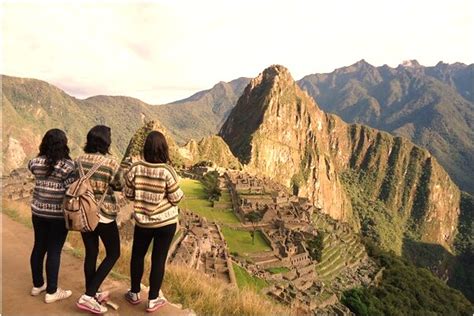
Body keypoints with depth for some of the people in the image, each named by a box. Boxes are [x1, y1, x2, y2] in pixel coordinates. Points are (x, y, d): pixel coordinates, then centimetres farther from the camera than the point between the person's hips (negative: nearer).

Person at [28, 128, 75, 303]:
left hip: (38, 211, 6)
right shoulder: (67, 165, -18)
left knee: (39, 247, 17)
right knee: (54, 251, 3)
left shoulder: (36, 162, -1)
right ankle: (51, 292, 14)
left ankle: (37, 285, 34)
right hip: (59, 214, -6)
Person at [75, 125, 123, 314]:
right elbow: (120, 186, -3)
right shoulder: (111, 163, -18)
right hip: (104, 215, -5)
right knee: (113, 254, 11)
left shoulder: (79, 160, -3)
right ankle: (88, 296, 7)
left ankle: (92, 294, 32)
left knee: (91, 253, 18)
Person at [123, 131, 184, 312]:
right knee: (159, 259, 9)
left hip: (142, 221, 2)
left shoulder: (135, 168, -11)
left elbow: (128, 194, 0)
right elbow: (176, 198, -12)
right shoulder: (167, 171, -19)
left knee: (137, 255, 21)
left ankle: (134, 294, 36)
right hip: (166, 222, -2)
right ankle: (153, 300, 22)